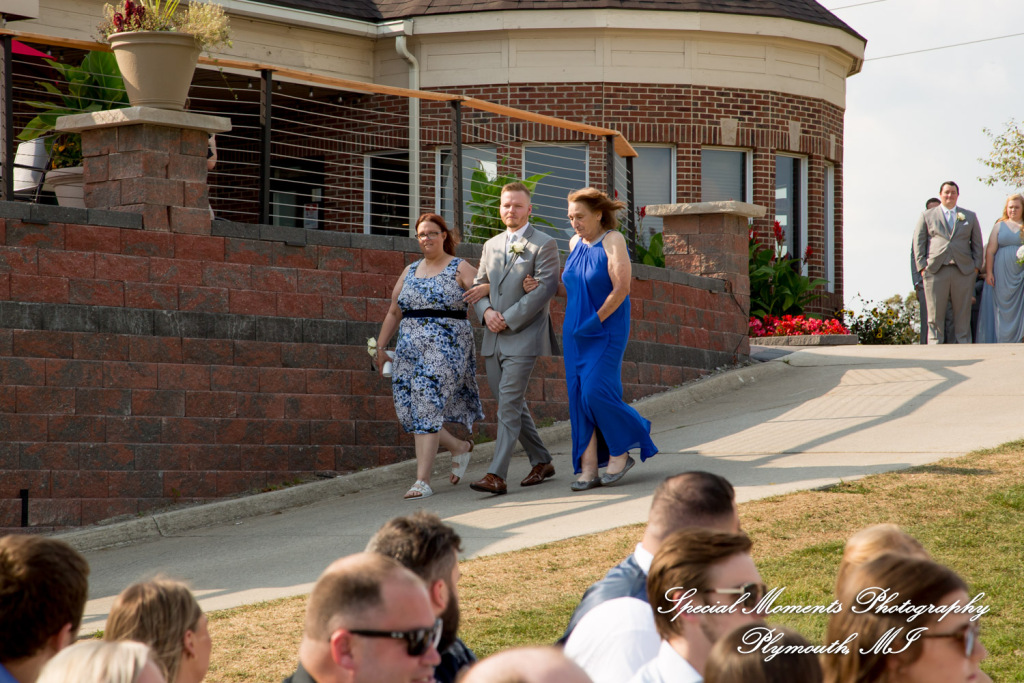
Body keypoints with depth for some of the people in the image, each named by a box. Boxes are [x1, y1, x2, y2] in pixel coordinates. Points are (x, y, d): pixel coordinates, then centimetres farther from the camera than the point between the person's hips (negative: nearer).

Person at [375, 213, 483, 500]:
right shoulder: (410, 271, 17)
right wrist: (380, 346, 17)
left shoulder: (460, 269, 1)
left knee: (427, 407, -14)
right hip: (410, 347, 6)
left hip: (445, 347, -6)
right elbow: (394, 312, 21)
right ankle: (459, 447, 24)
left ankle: (422, 481, -13)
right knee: (409, 409, 0)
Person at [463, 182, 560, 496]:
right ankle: (541, 461, 25)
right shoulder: (491, 246, 17)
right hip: (493, 339, 7)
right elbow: (478, 287, 18)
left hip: (523, 337, -7)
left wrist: (509, 319, -16)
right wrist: (486, 311, -4)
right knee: (512, 404, 11)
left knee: (509, 403, -13)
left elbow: (545, 287, -13)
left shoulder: (544, 244, -3)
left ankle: (497, 475, -18)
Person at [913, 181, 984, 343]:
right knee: (935, 313, -4)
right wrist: (922, 267, -2)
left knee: (963, 313, 1)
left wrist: (976, 266, 5)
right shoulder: (927, 216, 13)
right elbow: (918, 243, 9)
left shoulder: (970, 217, 18)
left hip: (964, 270, 1)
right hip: (936, 270, -1)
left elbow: (977, 243, 17)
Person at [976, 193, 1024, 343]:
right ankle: (1004, 341, 1)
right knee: (1003, 307, -1)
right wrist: (988, 272, -5)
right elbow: (990, 251, 5)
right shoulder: (1000, 226, 10)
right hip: (1002, 273, 0)